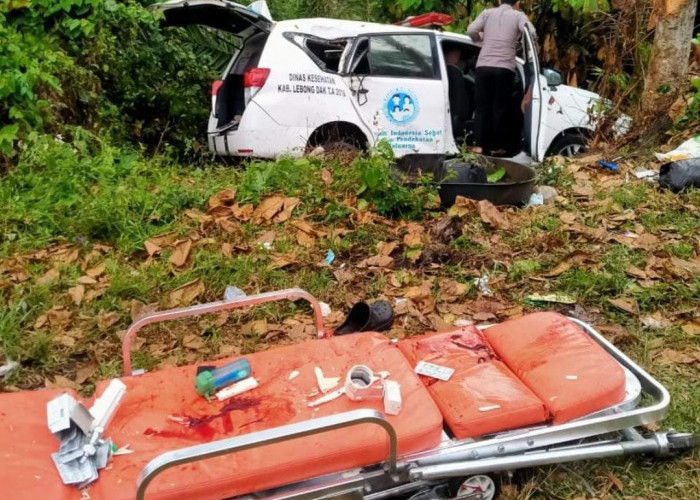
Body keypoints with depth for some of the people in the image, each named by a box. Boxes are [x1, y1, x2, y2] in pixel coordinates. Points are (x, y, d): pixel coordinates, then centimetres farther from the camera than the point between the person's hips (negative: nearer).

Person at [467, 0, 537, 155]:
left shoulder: (487, 13, 13)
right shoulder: (518, 16, 8)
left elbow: (471, 31, 1)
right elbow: (532, 34, -7)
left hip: (483, 66, 2)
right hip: (505, 68, -2)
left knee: (482, 106, 8)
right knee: (499, 107, 7)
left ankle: (479, 144, 1)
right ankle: (494, 146, 9)